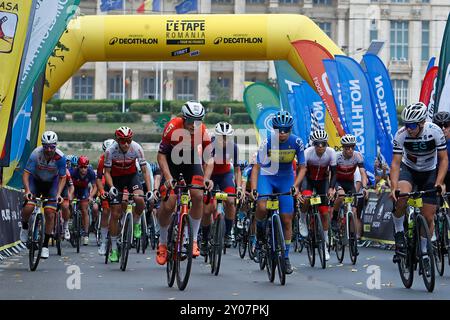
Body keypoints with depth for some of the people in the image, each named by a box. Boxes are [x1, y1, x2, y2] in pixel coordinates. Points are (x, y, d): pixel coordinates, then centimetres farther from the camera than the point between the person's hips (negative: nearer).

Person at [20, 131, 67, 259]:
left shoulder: (60, 157, -26)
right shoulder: (36, 154, -29)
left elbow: (62, 177, -16)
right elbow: (26, 173, -26)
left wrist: (58, 194, -28)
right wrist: (27, 190, -40)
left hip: (51, 183, 0)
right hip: (35, 181, 0)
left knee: (50, 214, -10)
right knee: (28, 207, -22)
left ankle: (45, 245, 3)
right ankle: (24, 227, 12)